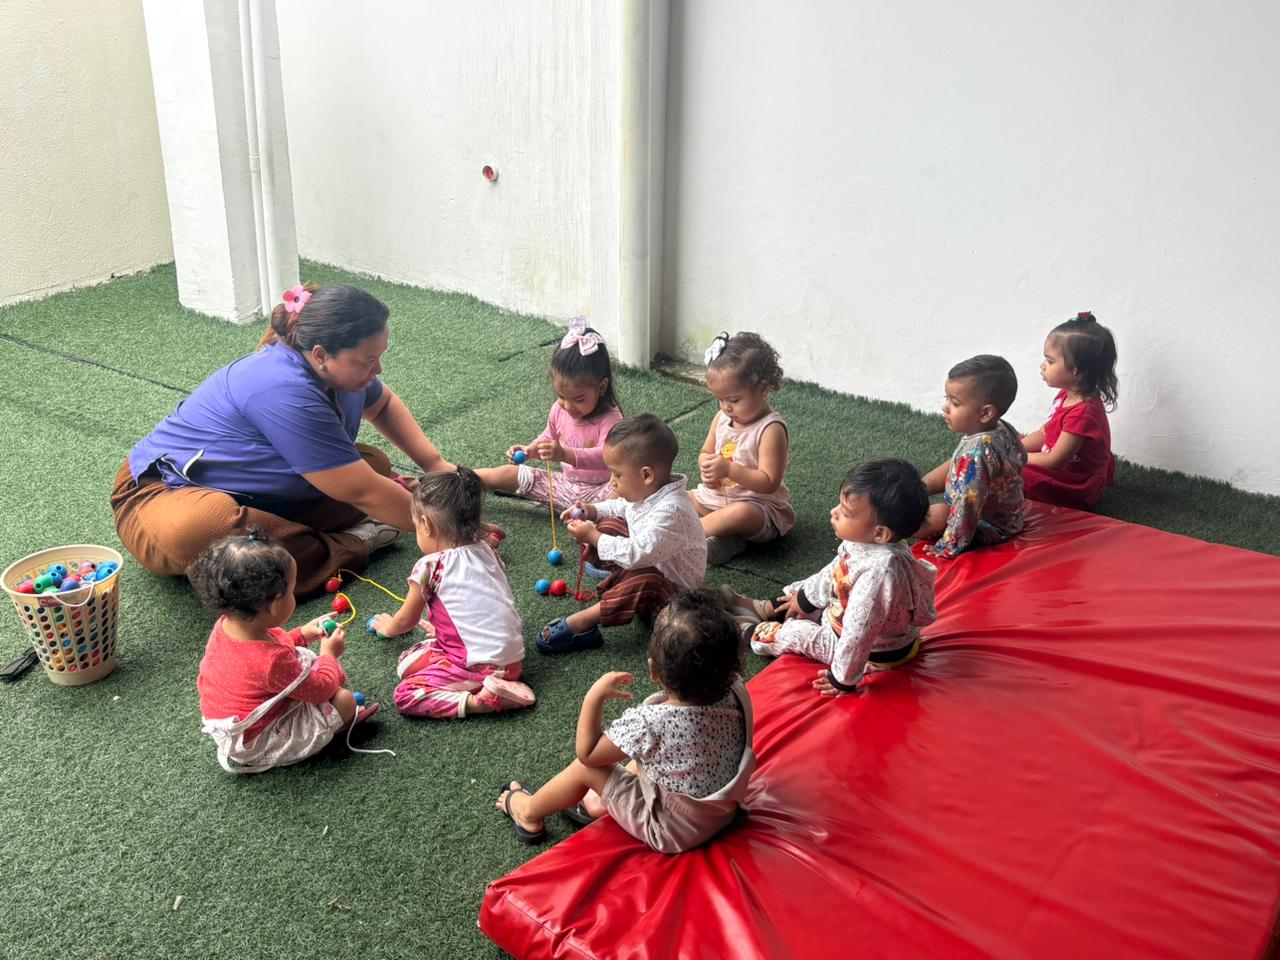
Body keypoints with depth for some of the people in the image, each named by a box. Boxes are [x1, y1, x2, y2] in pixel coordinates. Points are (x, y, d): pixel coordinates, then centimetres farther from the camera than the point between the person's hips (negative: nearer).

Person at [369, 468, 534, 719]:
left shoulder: (430, 567, -8)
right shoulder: (487, 551, 10)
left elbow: (406, 621, 10)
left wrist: (387, 627, 32)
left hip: (480, 665, -7)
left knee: (405, 696, -5)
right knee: (408, 660, 16)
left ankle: (480, 701, -18)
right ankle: (498, 685, 2)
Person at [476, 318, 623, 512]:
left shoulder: (610, 418, -22)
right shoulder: (559, 410, -1)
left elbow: (605, 456, -38)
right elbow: (549, 438, 20)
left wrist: (565, 454, -51)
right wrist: (528, 450, -1)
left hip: (597, 491, -5)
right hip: (565, 483, 6)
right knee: (509, 474, 2)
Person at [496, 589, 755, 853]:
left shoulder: (649, 724, -35)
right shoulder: (737, 692, -23)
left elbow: (586, 753, -16)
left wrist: (595, 695, -15)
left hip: (671, 833, -5)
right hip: (723, 814, 6)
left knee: (585, 767, 7)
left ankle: (529, 813, 33)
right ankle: (605, 801, 36)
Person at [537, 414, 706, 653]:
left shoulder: (670, 511, -36)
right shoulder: (647, 491, -7)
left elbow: (638, 554, -38)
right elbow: (623, 507, 15)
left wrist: (594, 538, -30)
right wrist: (594, 511, -2)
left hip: (674, 589, -10)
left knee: (642, 582, -42)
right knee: (610, 526, 12)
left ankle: (581, 622, -36)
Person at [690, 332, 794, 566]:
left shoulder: (771, 429, -18)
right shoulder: (722, 417, 3)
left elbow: (769, 482, -21)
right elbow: (705, 453, 15)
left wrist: (729, 469, -29)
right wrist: (707, 465, -10)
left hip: (758, 505, -8)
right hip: (715, 497, 8)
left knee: (740, 513, -40)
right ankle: (722, 539, -22)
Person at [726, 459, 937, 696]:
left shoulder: (878, 570, -45)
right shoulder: (865, 542, -16)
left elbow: (858, 634, -37)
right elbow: (836, 570, 6)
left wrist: (843, 679, -26)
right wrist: (806, 598, 19)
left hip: (877, 654, -8)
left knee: (794, 631, 2)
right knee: (807, 590, 19)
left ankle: (748, 630, 30)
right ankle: (764, 609, 42)